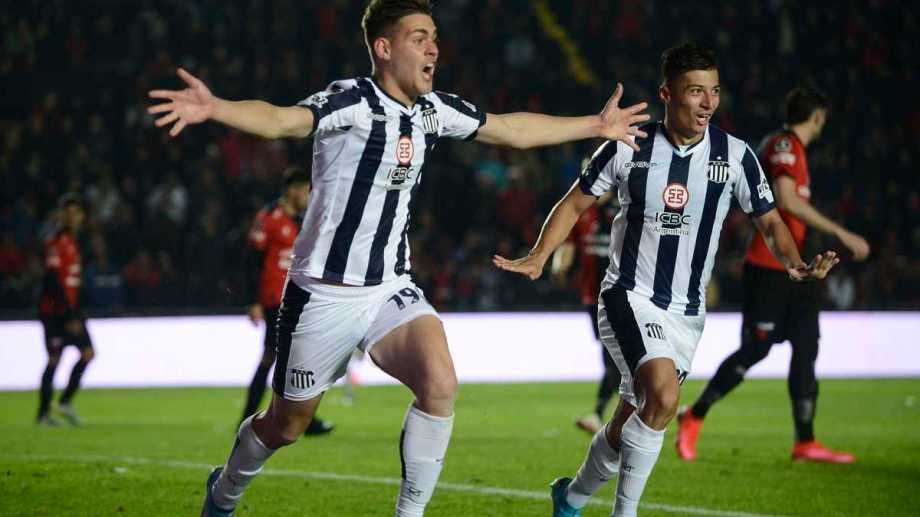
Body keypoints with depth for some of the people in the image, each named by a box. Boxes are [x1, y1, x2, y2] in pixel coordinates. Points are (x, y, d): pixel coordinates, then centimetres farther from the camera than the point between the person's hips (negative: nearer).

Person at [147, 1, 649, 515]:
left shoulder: (433, 108, 4)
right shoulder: (353, 101, -18)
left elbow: (512, 129, 19)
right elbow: (280, 120, -36)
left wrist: (596, 125, 24)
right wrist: (215, 108, -55)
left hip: (392, 289, 5)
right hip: (326, 294, -5)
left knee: (440, 385, -21)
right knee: (287, 424, 9)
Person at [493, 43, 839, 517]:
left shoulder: (735, 155, -3)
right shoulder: (628, 148, -7)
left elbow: (769, 222, 5)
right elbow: (576, 202, 6)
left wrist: (795, 264, -15)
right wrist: (538, 257, -7)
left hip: (686, 311, 3)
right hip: (629, 296, -3)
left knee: (632, 421, 9)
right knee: (663, 395, -28)